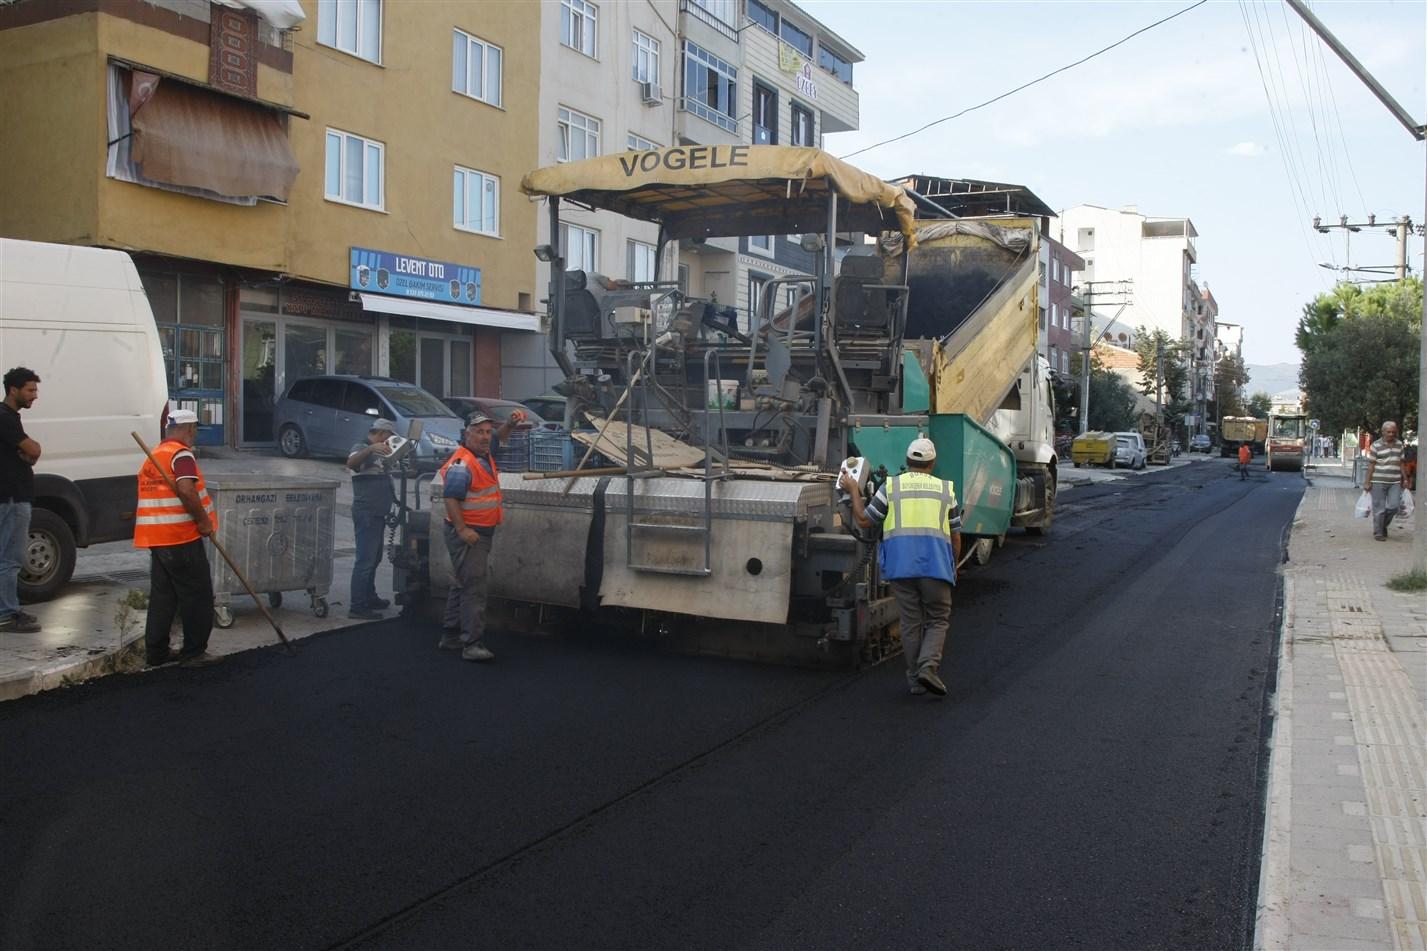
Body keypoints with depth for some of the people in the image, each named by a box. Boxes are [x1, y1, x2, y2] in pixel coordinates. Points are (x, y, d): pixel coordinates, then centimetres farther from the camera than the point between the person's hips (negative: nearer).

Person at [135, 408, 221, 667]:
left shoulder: (154, 455, 19)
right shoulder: (181, 454, -11)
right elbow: (186, 490, -26)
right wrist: (204, 521, -18)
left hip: (156, 537, 9)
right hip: (182, 537, -9)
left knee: (162, 595, 13)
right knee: (197, 596, 0)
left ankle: (156, 652, 17)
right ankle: (193, 652, 4)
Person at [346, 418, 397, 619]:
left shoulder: (377, 453, 21)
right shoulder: (362, 448, -9)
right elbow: (351, 462, -33)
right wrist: (371, 448, -47)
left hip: (376, 514, 10)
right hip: (366, 513, -10)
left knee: (373, 558, 18)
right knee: (365, 560, -12)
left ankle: (369, 598, 28)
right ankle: (357, 607, -11)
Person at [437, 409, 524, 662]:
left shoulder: (484, 454, 10)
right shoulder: (462, 464, -18)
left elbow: (500, 435, 27)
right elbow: (450, 498, -23)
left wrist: (511, 422, 6)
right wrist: (462, 530, -27)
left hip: (483, 532, 10)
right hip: (467, 533, -10)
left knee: (462, 585, 16)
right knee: (473, 587, -13)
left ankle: (450, 635, 26)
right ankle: (472, 644, -14)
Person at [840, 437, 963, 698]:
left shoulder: (891, 486, 7)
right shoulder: (945, 489, 11)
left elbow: (864, 520, 9)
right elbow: (955, 535, 13)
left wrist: (853, 491, 22)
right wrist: (954, 566, 26)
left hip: (900, 564, 1)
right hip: (936, 564, -1)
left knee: (910, 622, 9)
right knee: (938, 620, 9)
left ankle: (915, 679, 14)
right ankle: (928, 666, -13)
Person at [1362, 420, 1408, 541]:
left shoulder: (1399, 445, 11)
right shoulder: (1376, 446, -4)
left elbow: (1400, 463, 18)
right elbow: (1371, 465, -5)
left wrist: (1405, 479, 14)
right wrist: (1367, 482, -8)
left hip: (1395, 482, 4)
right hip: (1378, 482, -4)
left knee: (1393, 506, -2)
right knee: (1379, 509, -1)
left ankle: (1383, 526, 23)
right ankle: (1378, 533, 9)